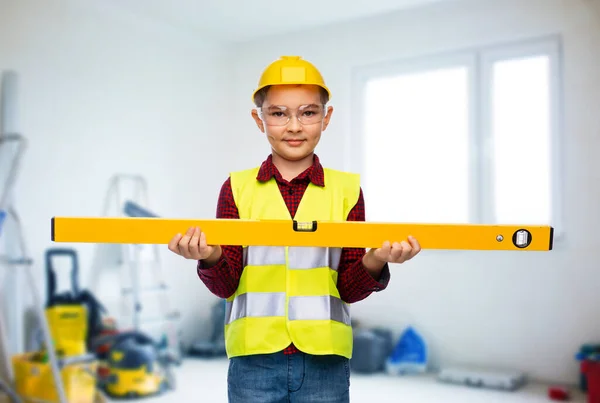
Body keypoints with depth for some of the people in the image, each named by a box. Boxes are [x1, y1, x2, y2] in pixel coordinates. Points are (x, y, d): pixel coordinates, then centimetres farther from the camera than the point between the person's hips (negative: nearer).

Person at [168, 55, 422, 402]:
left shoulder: (346, 190, 0)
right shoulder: (238, 188, 1)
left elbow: (350, 290, 0)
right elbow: (225, 286, -1)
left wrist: (375, 260, -20)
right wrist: (211, 258, -21)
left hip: (324, 360, 0)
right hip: (254, 359, 0)